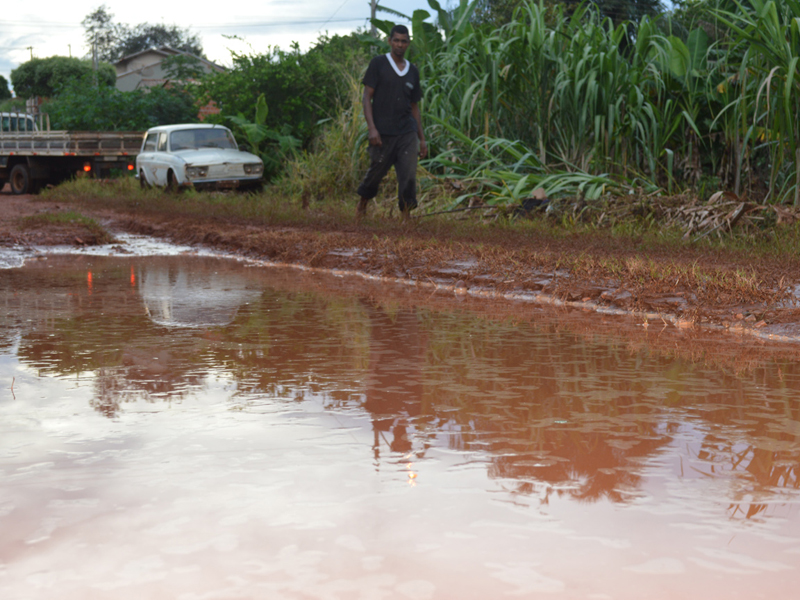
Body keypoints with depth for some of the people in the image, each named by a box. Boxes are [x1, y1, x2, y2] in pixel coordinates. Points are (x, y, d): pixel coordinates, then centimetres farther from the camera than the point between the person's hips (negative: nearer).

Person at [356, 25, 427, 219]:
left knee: (409, 176, -8)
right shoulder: (378, 64, 2)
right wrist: (372, 128, -14)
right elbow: (366, 97, -2)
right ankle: (362, 205, 31)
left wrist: (422, 138, 15)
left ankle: (406, 216, -5)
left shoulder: (413, 71, 14)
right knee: (375, 172, 5)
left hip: (407, 133, 3)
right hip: (383, 133, -3)